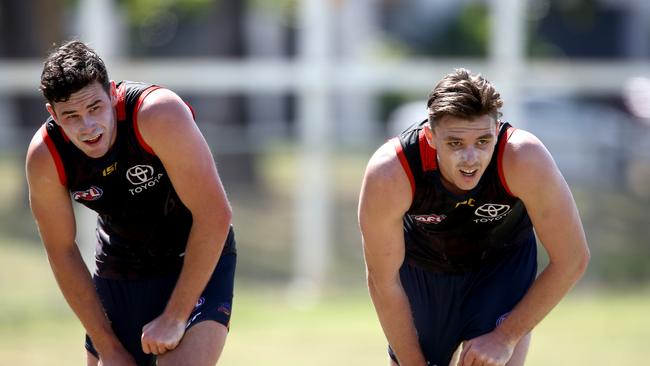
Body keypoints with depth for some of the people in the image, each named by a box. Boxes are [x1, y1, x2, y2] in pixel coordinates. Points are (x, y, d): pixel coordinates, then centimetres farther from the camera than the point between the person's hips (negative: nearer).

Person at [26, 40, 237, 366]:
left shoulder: (160, 114, -30)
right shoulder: (44, 158, -19)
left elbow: (215, 216, -27)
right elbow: (62, 253, -7)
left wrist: (175, 317, -24)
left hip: (198, 261, -4)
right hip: (117, 273, 4)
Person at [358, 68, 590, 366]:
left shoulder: (525, 160, -37)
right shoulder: (389, 173, -36)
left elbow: (571, 260, -25)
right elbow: (383, 280, -22)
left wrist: (506, 337, -23)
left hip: (503, 266, -1)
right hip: (421, 269, 1)